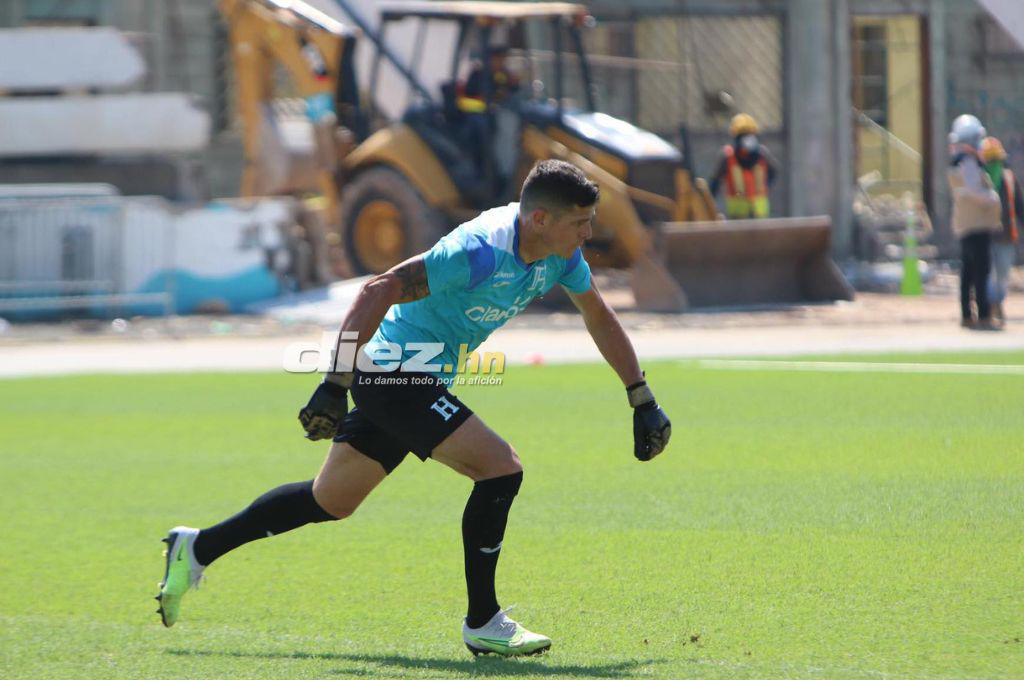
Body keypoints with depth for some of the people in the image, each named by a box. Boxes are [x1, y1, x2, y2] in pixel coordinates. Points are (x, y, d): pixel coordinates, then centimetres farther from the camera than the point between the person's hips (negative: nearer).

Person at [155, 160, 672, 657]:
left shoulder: (561, 253, -1)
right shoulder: (481, 250, -28)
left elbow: (600, 318, 16)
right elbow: (379, 290, -28)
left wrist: (643, 400, 14)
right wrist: (337, 383, -30)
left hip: (417, 382, 9)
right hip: (396, 370, -9)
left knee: (330, 501, 17)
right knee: (501, 468, -18)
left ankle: (197, 548, 27)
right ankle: (482, 624, -8)